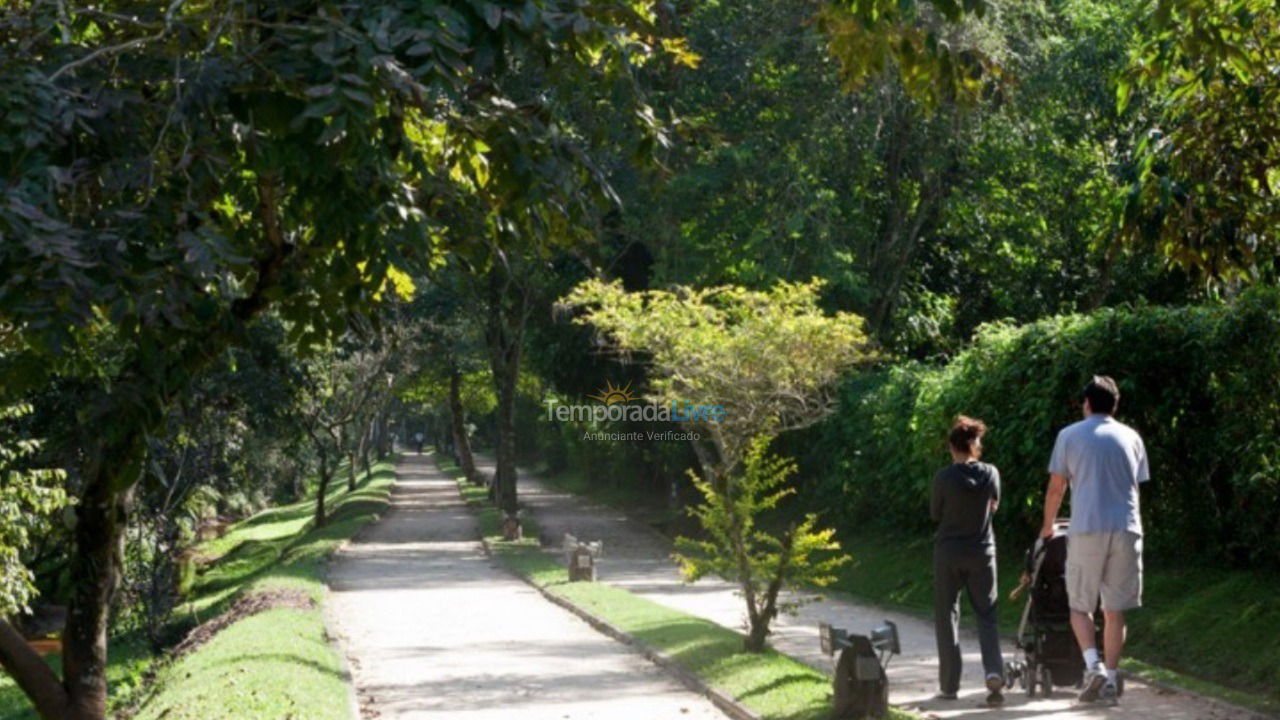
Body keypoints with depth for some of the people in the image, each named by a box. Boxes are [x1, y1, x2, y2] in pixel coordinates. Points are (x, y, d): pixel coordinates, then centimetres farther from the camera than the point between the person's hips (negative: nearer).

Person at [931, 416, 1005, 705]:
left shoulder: (944, 477, -13)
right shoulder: (990, 473, -5)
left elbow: (935, 514, -1)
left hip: (948, 553, -2)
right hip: (982, 552, 2)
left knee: (947, 616, 8)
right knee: (986, 614, 10)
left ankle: (949, 684, 7)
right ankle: (994, 672, -11)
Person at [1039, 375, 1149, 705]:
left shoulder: (1070, 435, 4)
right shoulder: (1131, 437, 12)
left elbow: (1056, 488, 7)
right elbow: (1137, 486, 18)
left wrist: (1047, 526, 22)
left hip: (1087, 530, -2)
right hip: (1126, 529, 2)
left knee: (1080, 607, 8)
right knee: (1114, 610, 9)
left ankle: (1093, 666, -13)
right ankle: (1110, 680, 8)